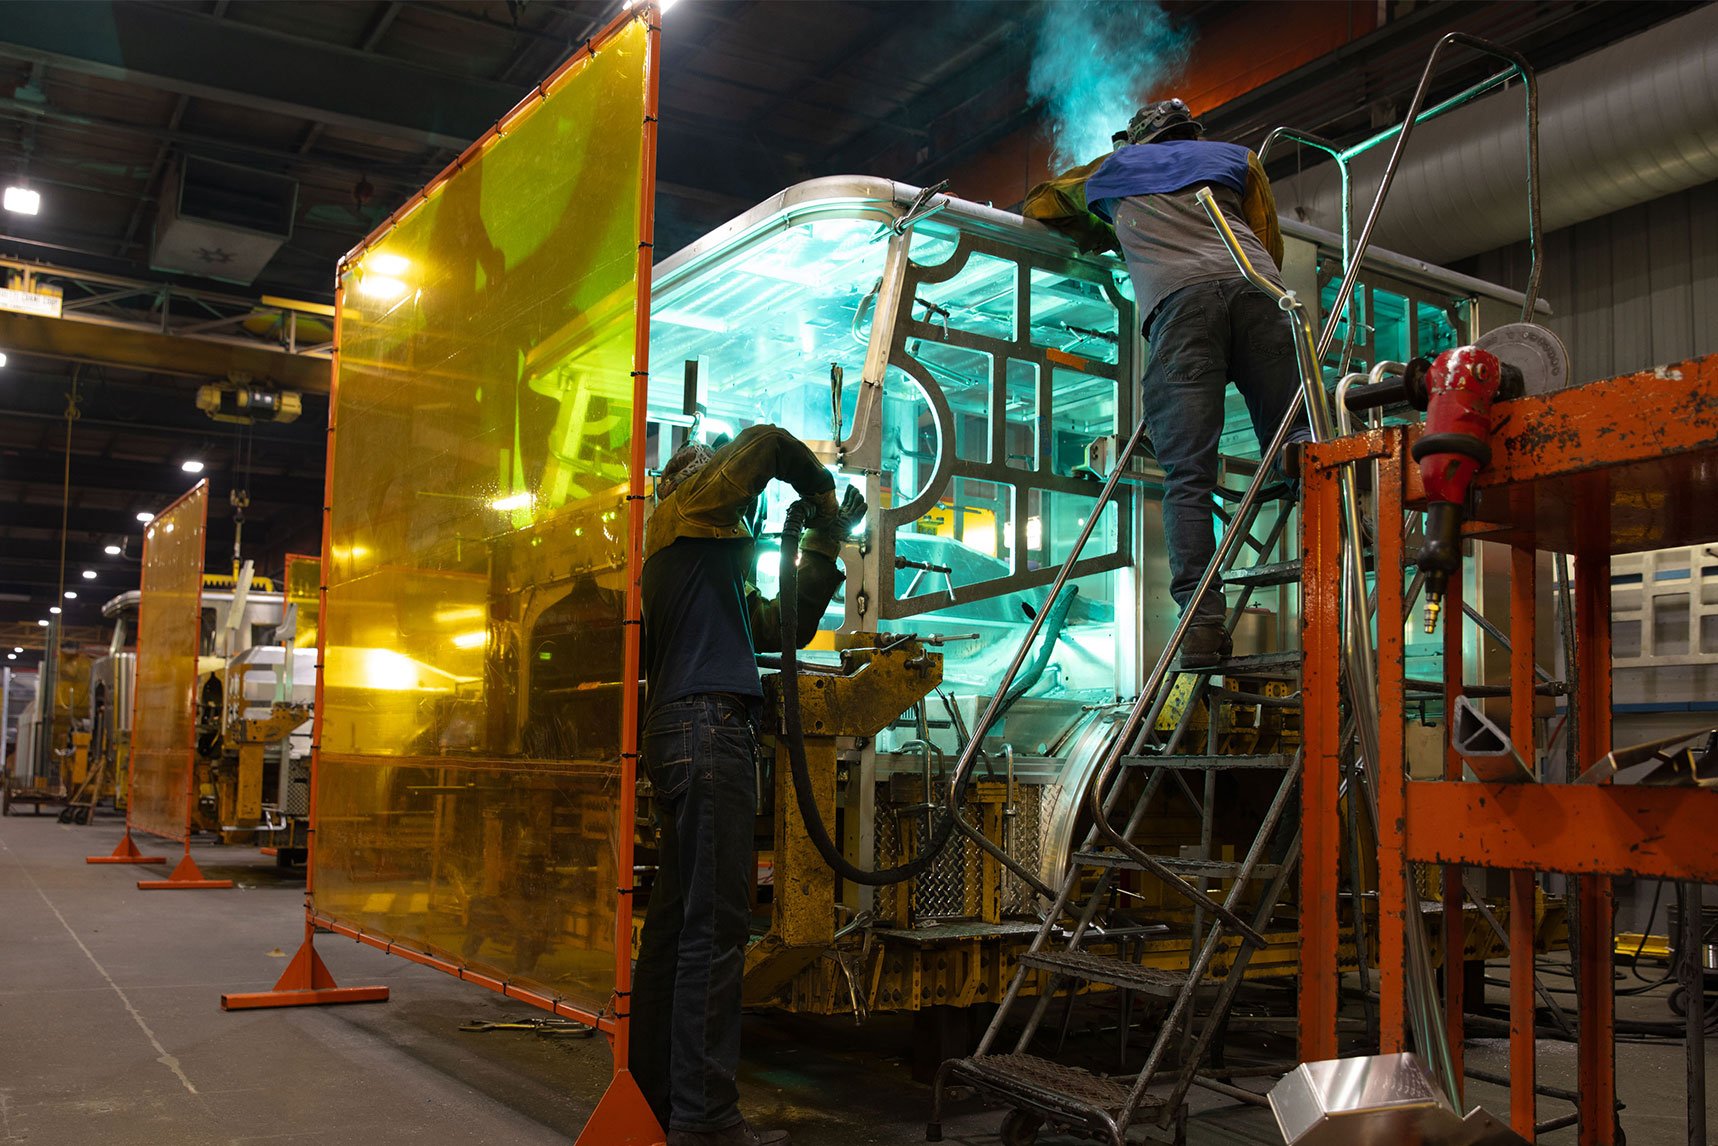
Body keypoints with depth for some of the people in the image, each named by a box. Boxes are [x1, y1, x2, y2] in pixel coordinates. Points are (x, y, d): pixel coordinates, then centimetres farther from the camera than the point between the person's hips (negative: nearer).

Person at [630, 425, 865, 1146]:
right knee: (714, 927, -12)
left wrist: (825, 543, 23)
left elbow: (785, 629, 27)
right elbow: (764, 447, -4)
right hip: (709, 727, -10)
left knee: (676, 919, 9)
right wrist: (823, 491, 13)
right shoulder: (682, 510, 7)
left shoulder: (718, 564, 32)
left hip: (680, 735, 10)